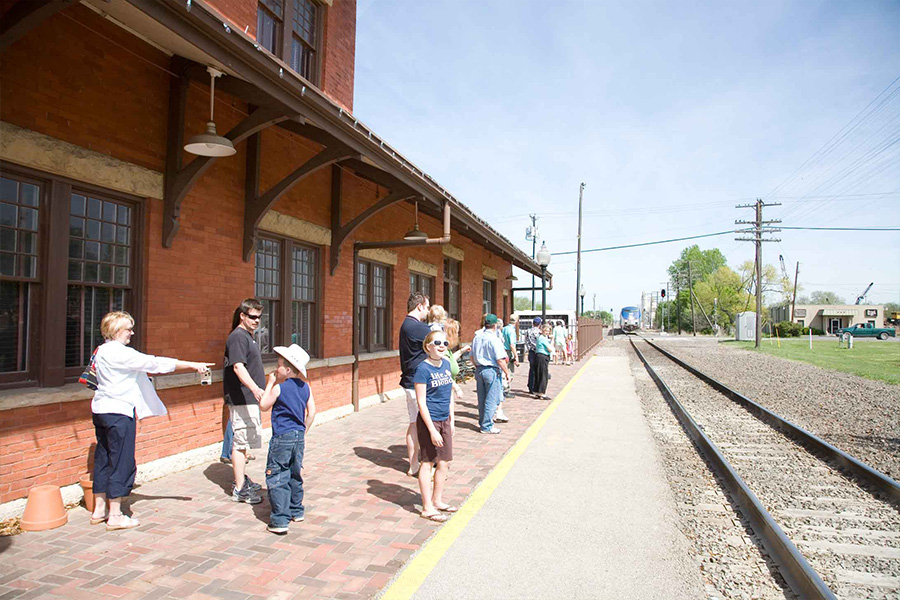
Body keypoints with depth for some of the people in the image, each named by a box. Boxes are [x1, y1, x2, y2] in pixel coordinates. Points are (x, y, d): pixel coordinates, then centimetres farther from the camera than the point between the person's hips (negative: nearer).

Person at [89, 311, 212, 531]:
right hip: (118, 412, -10)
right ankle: (115, 516, 5)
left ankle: (99, 509, 26)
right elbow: (154, 363, -20)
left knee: (103, 459, 16)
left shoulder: (101, 351, 12)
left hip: (101, 410, 10)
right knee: (122, 462, -2)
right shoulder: (119, 353, -17)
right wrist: (192, 365, -20)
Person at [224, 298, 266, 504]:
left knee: (244, 441, 18)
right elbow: (238, 367, -28)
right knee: (241, 442, -6)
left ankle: (242, 479, 30)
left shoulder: (248, 336, 16)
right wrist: (254, 388, -41)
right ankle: (239, 489, -1)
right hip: (242, 399, -11)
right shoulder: (238, 337, -15)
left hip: (250, 399, 11)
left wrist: (257, 390, 28)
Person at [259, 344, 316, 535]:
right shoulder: (305, 387, 4)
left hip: (282, 437, -7)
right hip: (299, 436, 7)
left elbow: (264, 405, 0)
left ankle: (280, 521, -2)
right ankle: (296, 511, 31)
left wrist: (270, 384, 5)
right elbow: (312, 412, 8)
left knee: (276, 478, -1)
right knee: (295, 475, 20)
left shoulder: (279, 388, -14)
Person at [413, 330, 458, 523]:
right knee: (427, 463, 4)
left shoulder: (446, 364, 5)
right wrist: (432, 430, -18)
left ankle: (437, 500, 31)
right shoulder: (423, 369, -16)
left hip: (444, 420, 7)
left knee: (443, 462, 14)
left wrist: (451, 420, 12)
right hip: (428, 420, -7)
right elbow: (421, 402, -16)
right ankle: (427, 508, 14)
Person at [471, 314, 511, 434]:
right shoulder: (495, 339, -15)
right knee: (491, 400, 0)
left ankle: (483, 422, 26)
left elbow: (472, 357, 13)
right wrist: (507, 372, -6)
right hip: (491, 370, -7)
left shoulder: (477, 337, 6)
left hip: (479, 370, 7)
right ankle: (487, 426, 4)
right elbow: (500, 360, -17)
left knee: (481, 399, 15)